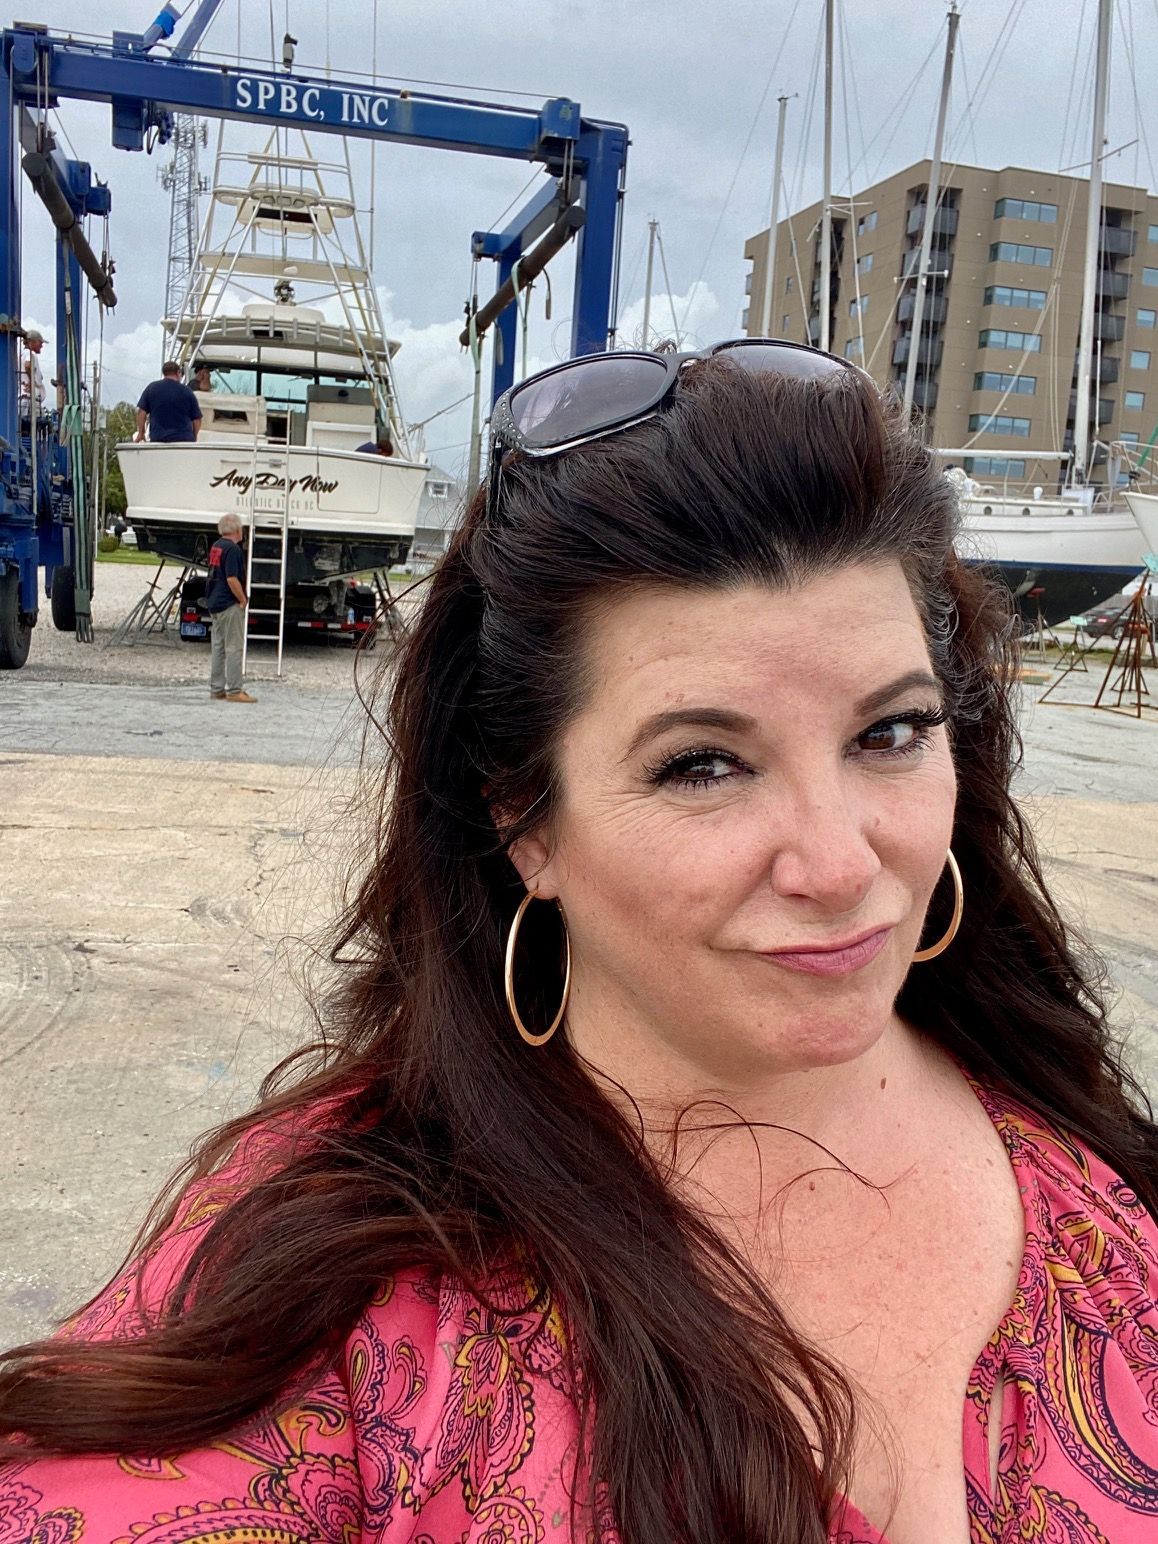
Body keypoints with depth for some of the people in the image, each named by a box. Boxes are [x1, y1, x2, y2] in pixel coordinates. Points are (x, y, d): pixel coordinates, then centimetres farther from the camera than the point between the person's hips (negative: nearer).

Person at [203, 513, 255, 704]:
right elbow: (232, 579, -23)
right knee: (233, 648, -7)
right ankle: (234, 691, -6)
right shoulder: (232, 548, -16)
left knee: (218, 647, 12)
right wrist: (243, 599, -11)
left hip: (214, 603, 10)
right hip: (230, 604, -10)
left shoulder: (216, 546, 13)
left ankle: (216, 689, 16)